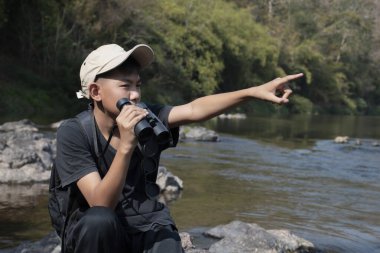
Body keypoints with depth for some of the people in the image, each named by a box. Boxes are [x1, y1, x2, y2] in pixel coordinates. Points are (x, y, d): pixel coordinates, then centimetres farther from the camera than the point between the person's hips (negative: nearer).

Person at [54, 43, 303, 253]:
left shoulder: (145, 118, -8)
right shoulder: (73, 133, -17)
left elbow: (194, 109, -23)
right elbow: (102, 205, -26)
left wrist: (254, 91, -35)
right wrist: (125, 146, -39)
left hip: (146, 227, 2)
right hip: (95, 231, -2)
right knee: (100, 220, -35)